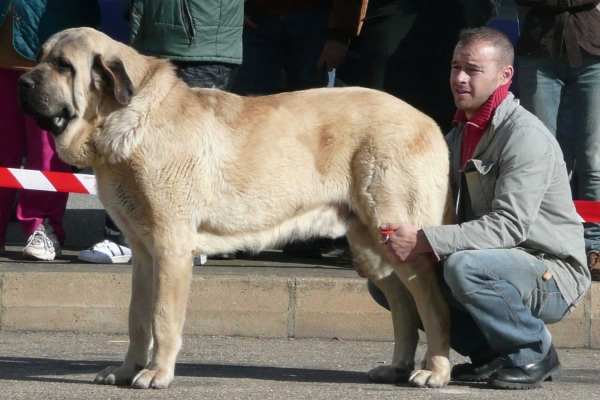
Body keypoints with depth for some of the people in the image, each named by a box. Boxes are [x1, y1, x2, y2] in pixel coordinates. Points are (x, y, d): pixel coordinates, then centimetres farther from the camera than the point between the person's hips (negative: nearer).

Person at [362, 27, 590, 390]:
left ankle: (533, 352, -12)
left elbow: (510, 225, -28)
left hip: (552, 275, -9)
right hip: (496, 262, 9)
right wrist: (397, 237, -7)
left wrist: (424, 241, -33)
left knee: (464, 266, -37)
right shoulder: (460, 134, 11)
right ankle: (492, 354, 3)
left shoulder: (526, 136, -18)